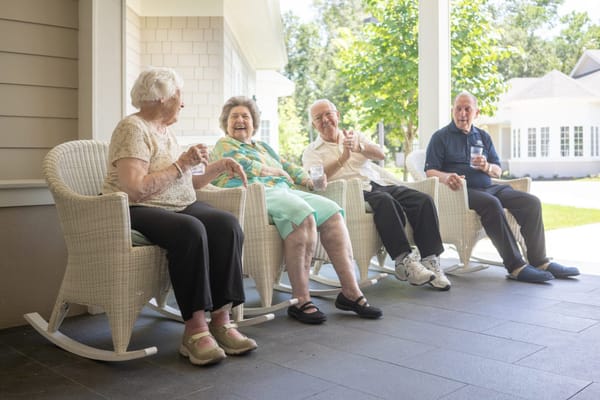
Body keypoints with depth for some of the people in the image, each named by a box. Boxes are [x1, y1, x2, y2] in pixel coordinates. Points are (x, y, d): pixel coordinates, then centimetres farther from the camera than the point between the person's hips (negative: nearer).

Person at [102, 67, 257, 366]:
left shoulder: (165, 131, 18)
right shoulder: (133, 129, -9)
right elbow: (135, 189, -22)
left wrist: (218, 168, 12)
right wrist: (182, 164, -15)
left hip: (178, 207, 8)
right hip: (137, 211, -7)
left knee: (227, 225, -21)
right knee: (191, 230, -37)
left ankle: (221, 319, -22)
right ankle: (195, 328, -30)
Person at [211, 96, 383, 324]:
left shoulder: (263, 146, 35)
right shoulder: (224, 145, 13)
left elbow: (288, 167, 26)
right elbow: (246, 167, -5)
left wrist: (309, 180, 6)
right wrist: (278, 172, 7)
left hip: (282, 191, 7)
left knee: (332, 212, -16)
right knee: (303, 215, -34)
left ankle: (351, 292, -20)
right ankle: (300, 301, -32)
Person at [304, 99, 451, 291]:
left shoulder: (355, 136, 25)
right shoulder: (312, 151, 13)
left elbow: (380, 155, 8)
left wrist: (359, 148, -12)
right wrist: (343, 157, -16)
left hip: (377, 184, 5)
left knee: (424, 200, -18)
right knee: (386, 201, -37)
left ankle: (430, 261, -19)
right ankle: (403, 261, -32)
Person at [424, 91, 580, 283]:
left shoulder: (483, 137, 23)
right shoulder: (441, 137, 8)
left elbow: (498, 171, 19)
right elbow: (430, 171, -3)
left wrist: (486, 167, -5)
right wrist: (446, 177, -26)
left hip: (488, 187, 6)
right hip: (463, 189, -6)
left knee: (531, 202, -14)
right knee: (491, 204, -35)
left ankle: (539, 261, -9)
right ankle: (515, 267, -34)